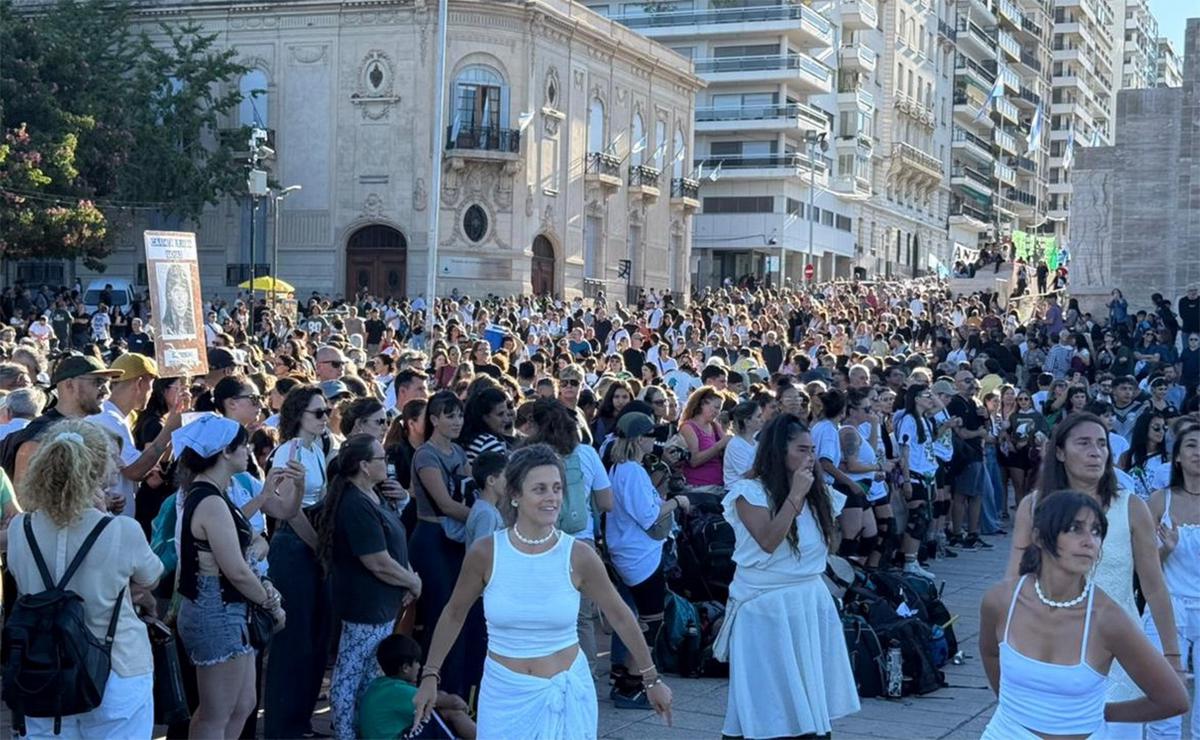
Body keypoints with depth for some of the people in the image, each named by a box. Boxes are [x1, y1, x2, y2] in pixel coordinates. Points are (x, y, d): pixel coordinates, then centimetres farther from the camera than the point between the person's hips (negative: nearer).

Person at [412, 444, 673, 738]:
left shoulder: (579, 557, -9)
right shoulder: (485, 553, -9)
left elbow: (619, 615, 4)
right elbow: (454, 614, 6)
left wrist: (651, 679, 10)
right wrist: (430, 676, 7)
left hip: (566, 695, 0)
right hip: (505, 696, 0)